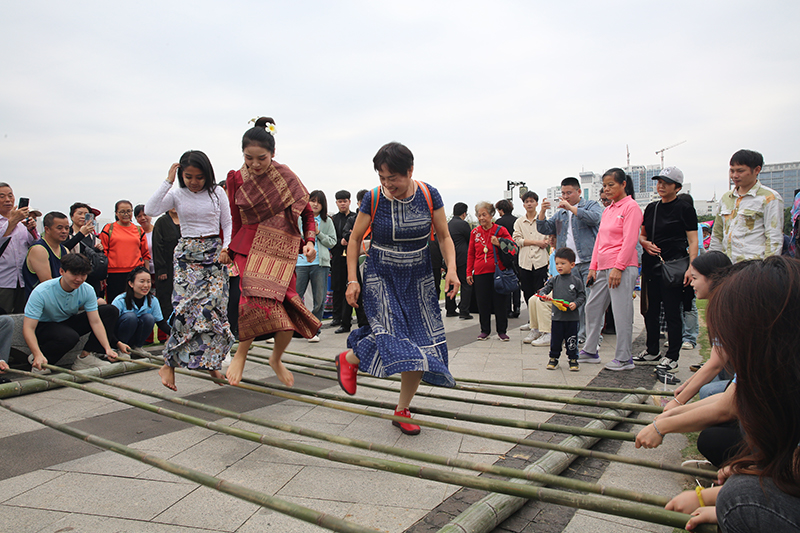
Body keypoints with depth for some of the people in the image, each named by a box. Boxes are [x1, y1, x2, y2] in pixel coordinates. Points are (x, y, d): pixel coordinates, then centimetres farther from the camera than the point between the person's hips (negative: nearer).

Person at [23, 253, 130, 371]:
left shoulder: (87, 290, -15)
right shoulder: (41, 292, -28)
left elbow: (95, 322, -16)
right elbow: (28, 328, -30)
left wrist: (107, 348, -27)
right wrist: (38, 355, -45)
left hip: (68, 323, 6)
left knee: (110, 311, -9)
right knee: (70, 337, -39)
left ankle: (86, 357, -14)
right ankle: (35, 360, -9)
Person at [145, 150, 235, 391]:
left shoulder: (217, 193, 4)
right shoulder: (177, 195, 3)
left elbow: (227, 224, 8)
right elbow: (150, 210, -13)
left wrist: (225, 248, -6)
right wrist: (168, 181, -12)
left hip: (214, 254, 1)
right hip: (187, 255, -1)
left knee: (213, 306, -6)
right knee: (187, 306, -12)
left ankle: (212, 362, 8)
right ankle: (169, 365, -3)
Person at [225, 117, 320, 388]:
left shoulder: (287, 178, 0)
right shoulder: (236, 179, 4)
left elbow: (307, 213, 8)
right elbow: (235, 221, 13)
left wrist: (309, 241, -6)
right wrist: (228, 251, 14)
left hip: (281, 251, 0)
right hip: (248, 250, 0)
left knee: (286, 316, -10)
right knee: (256, 300, -25)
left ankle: (276, 359, 23)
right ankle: (241, 353, 4)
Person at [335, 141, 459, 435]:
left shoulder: (429, 196, -8)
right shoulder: (373, 199, -11)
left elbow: (444, 237, 1)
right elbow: (355, 239, 0)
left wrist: (451, 269, -15)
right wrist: (352, 280, -6)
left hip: (418, 280, 3)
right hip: (381, 277, -2)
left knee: (421, 345, 0)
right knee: (390, 332, -21)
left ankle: (402, 411, 17)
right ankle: (348, 358, 12)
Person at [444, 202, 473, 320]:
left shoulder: (447, 224, 12)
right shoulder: (463, 224, -11)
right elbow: (471, 240, -4)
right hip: (462, 259, -8)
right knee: (466, 285, -3)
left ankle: (450, 310, 21)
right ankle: (464, 311, -7)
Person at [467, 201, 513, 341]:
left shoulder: (500, 230, 1)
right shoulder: (475, 232, 8)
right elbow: (471, 254, 12)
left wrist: (499, 244, -15)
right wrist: (469, 273, 8)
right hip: (480, 273, 2)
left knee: (500, 302, 2)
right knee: (483, 303, 4)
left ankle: (502, 331, 16)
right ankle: (485, 331, 18)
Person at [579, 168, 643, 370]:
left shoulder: (631, 207, -6)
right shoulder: (608, 210, 18)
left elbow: (630, 240, -13)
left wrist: (618, 267, -18)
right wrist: (593, 266, 13)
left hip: (623, 268, -9)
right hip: (603, 268, 9)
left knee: (622, 312, -5)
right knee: (592, 307, 11)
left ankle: (624, 359, 5)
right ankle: (590, 351, 22)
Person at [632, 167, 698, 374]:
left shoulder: (685, 209, -3)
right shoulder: (651, 207, 13)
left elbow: (693, 241, -7)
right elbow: (642, 234, 22)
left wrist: (691, 267, -17)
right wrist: (644, 243, -2)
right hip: (651, 264, 6)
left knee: (672, 312, -2)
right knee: (651, 309, 12)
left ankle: (672, 357, 8)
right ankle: (652, 350, 27)